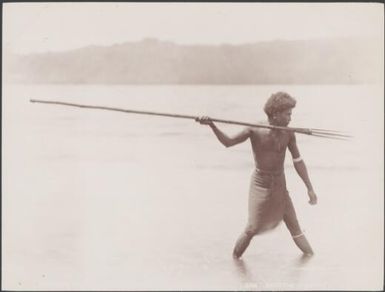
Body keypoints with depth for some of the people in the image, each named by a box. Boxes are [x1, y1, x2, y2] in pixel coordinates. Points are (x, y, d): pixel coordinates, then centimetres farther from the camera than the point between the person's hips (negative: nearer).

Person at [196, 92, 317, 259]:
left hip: (280, 185, 3)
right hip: (260, 184, -3)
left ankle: (308, 251, 33)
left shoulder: (288, 134, -9)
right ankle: (236, 255, 22)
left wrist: (309, 188, -1)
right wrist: (212, 125, -28)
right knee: (253, 228, -2)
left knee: (293, 223, 11)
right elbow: (228, 142, -13)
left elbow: (298, 161, -2)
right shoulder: (255, 131, -16)